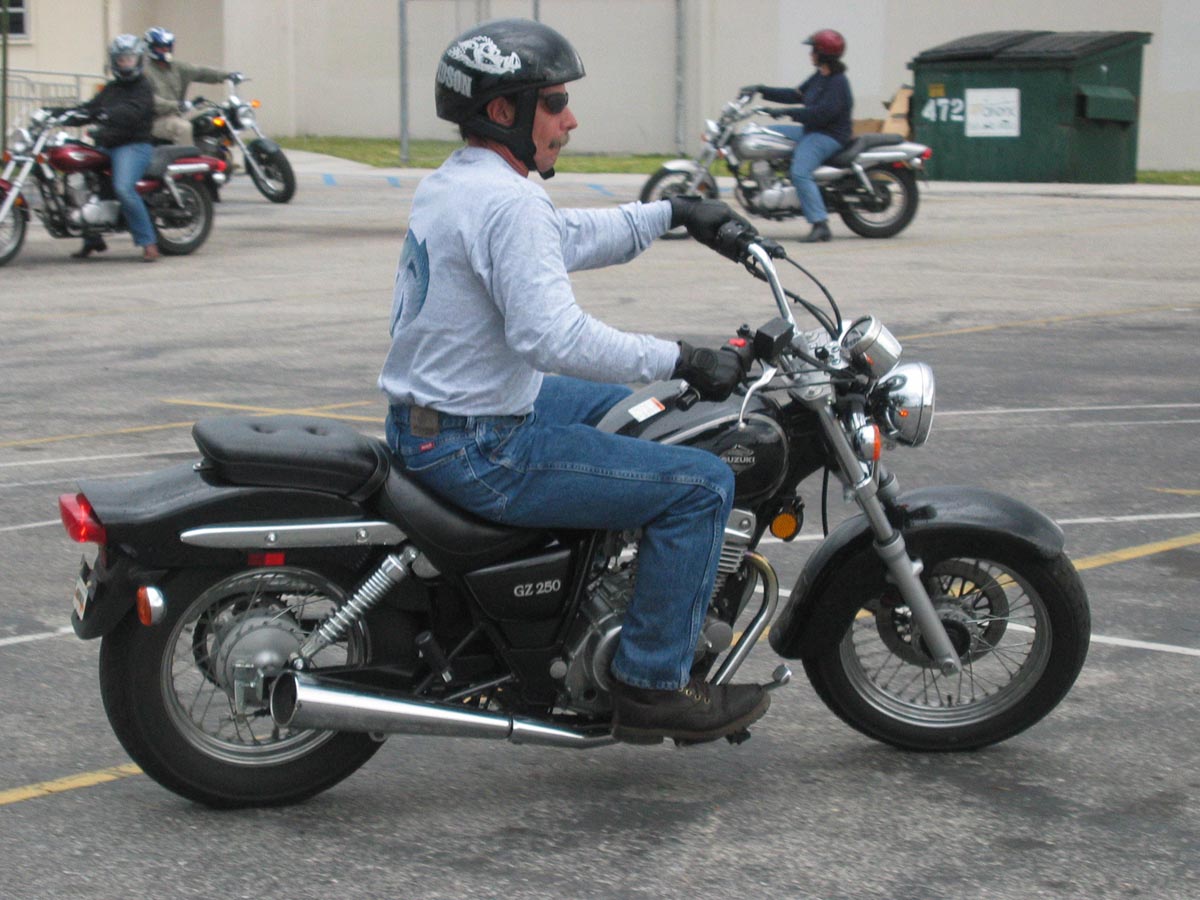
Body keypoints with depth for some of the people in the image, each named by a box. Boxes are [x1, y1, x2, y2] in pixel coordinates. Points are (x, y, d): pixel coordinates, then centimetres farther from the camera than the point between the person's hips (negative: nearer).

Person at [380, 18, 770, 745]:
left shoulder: (452, 184, 12)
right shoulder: (508, 201, -21)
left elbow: (569, 236, 27)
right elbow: (551, 335, -32)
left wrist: (673, 214, 25)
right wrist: (680, 360, -26)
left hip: (427, 421, 11)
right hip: (478, 451, -11)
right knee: (700, 483, -10)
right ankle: (652, 686, -3)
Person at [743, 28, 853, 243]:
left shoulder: (837, 83, -18)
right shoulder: (819, 77, 13)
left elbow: (821, 113, -28)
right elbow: (797, 95, 20)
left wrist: (787, 112, -27)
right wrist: (761, 90, 16)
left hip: (829, 135, -11)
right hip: (811, 131, 11)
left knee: (800, 173, -30)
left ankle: (821, 225, -33)